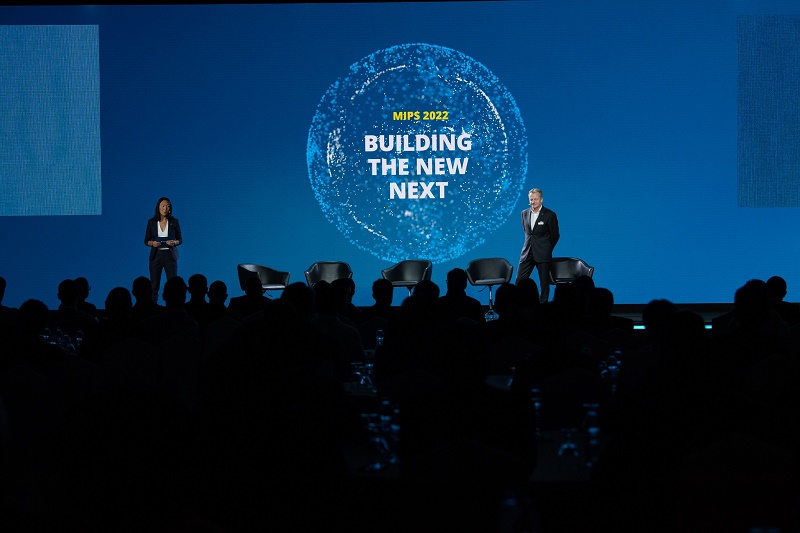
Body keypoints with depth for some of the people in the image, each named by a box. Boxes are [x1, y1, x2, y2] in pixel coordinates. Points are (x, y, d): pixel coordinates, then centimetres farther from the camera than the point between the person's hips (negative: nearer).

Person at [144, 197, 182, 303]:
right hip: (156, 255, 0)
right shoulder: (152, 222, 3)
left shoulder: (174, 222, 2)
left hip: (170, 255, 0)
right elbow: (146, 241, 7)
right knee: (154, 285, -1)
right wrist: (152, 243, -14)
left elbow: (180, 239, 8)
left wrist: (174, 242, -14)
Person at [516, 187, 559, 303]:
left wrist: (547, 249, 9)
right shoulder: (525, 213, 8)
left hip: (542, 254, -4)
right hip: (527, 253, 4)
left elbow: (555, 235, 1)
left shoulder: (549, 215, -7)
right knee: (519, 281, 0)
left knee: (544, 282, 1)